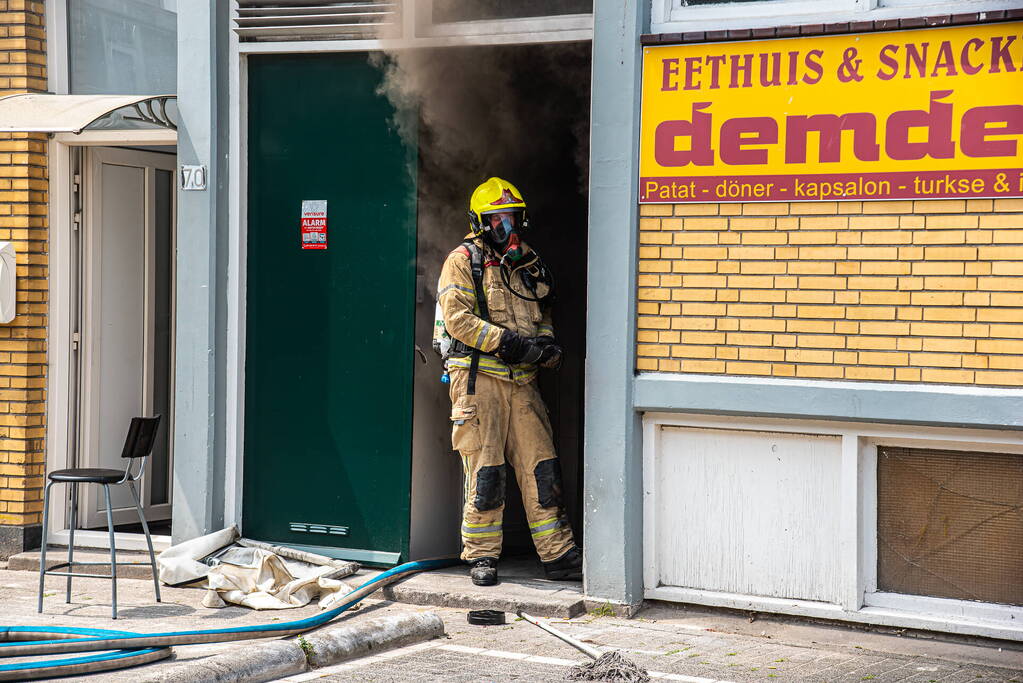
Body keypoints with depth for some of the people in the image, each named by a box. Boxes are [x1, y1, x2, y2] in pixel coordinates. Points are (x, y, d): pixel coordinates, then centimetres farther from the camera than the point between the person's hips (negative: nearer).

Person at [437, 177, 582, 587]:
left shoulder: (528, 264, 18)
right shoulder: (464, 261, -1)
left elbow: (542, 315, 26)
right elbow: (457, 318, -12)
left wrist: (546, 343, 3)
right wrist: (508, 341, -18)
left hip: (521, 380, 6)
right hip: (478, 378, -5)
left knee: (541, 468, 3)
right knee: (484, 470, -3)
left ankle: (558, 556, 8)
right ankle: (481, 556, 7)